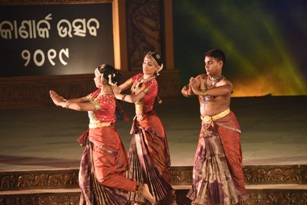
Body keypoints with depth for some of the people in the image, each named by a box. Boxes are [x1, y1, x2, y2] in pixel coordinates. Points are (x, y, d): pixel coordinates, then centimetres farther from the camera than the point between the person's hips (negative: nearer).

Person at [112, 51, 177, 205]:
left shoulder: (152, 84, -19)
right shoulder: (138, 77, 6)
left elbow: (134, 99, -27)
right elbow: (119, 89, 8)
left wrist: (117, 96, -15)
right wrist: (115, 90, -14)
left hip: (149, 124, -8)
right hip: (139, 123, 8)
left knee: (152, 161, -2)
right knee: (138, 159, 13)